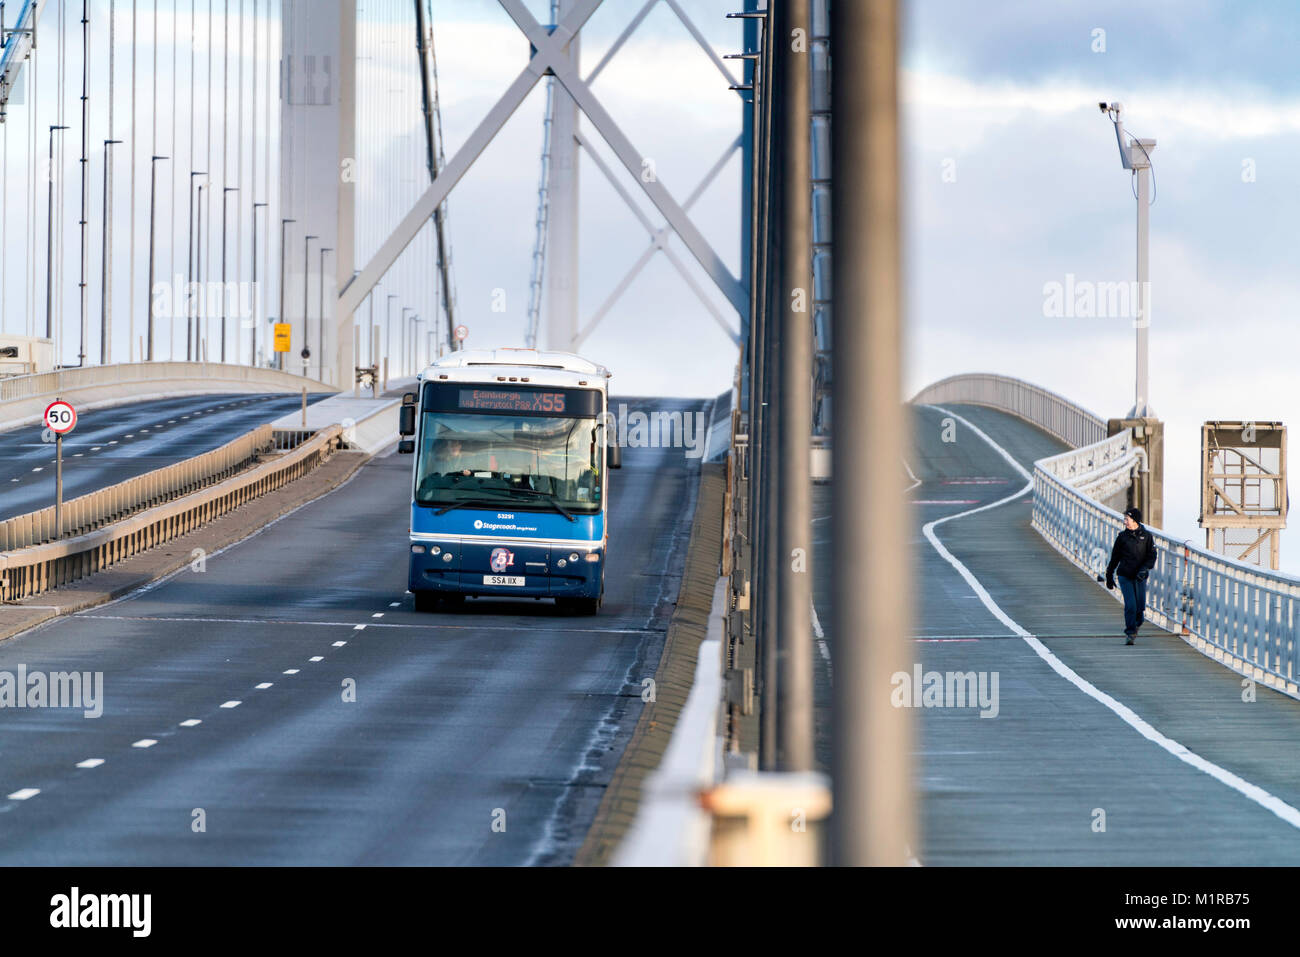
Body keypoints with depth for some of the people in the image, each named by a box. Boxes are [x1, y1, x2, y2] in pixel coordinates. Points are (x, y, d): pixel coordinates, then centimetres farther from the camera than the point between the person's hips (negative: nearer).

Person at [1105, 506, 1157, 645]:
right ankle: (1130, 633, -6)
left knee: (1140, 606, 3)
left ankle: (1135, 624, 33)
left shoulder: (1146, 536, 1)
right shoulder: (1122, 536, 2)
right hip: (1125, 576, -1)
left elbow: (1152, 556, 0)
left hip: (1140, 577, 1)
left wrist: (1144, 569, -16)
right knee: (1130, 605, -13)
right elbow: (1115, 557, 10)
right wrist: (1109, 575, 14)